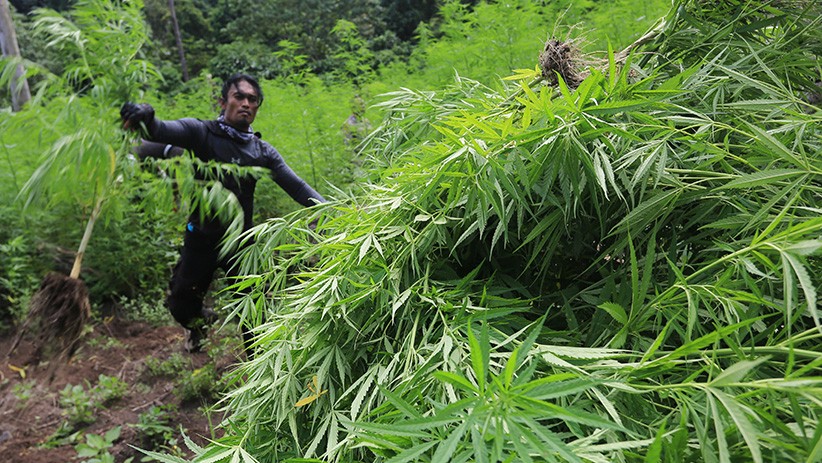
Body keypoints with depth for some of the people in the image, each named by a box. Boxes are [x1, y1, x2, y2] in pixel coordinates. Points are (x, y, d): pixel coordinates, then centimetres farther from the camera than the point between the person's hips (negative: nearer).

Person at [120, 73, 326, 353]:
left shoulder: (263, 152, 1)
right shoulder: (201, 132, -7)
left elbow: (297, 187, -4)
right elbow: (161, 131, -24)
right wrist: (144, 117, -49)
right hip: (202, 238, -1)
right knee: (180, 305, 13)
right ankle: (201, 321, 48)